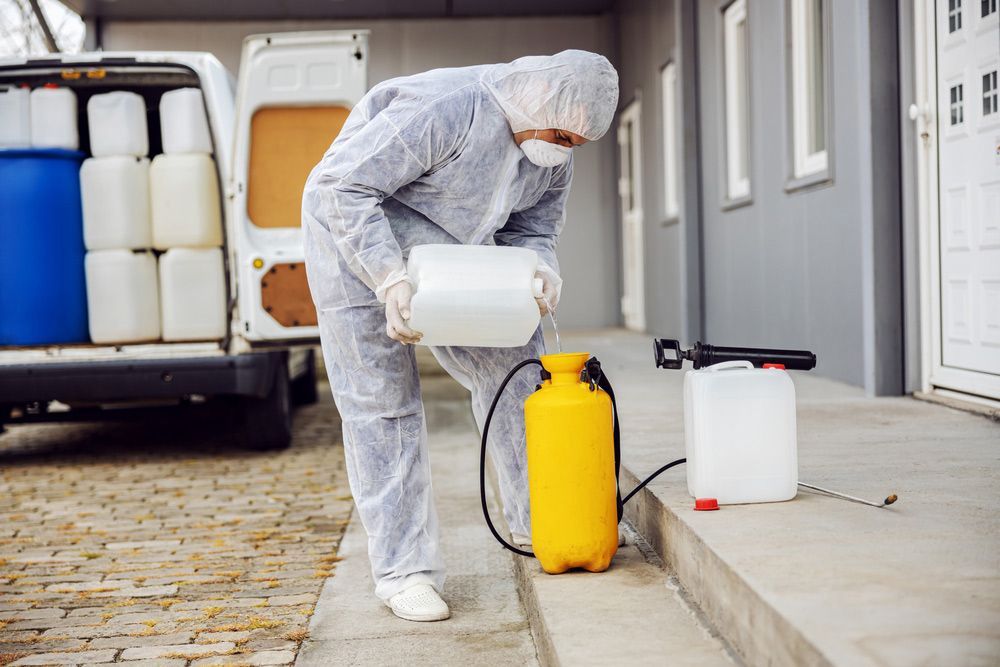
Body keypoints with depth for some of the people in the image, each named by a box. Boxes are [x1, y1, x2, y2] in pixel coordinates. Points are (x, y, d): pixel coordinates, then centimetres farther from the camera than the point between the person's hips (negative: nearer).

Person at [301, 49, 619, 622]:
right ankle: (404, 570, 0)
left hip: (448, 247, 7)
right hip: (357, 239, -7)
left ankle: (538, 521, 11)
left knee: (513, 360, -1)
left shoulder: (556, 153, -8)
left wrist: (539, 269, -21)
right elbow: (345, 186, -31)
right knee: (383, 403, -6)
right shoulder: (446, 110, -33)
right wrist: (391, 278, -38)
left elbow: (533, 229, 4)